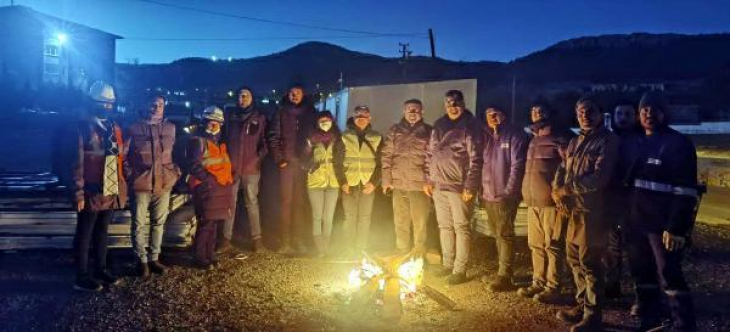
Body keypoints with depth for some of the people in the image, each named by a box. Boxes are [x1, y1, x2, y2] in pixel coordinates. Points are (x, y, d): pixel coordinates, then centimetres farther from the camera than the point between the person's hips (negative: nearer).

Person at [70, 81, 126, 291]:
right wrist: (78, 193, -16)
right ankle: (81, 278, 12)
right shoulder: (83, 127, -9)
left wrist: (123, 187, 13)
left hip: (111, 191, 6)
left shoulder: (115, 128, 11)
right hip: (92, 192, -6)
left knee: (102, 231, 17)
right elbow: (77, 163, -12)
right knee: (84, 234, 4)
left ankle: (101, 269, 29)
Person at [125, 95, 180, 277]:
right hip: (141, 184, -3)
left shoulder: (171, 128, 7)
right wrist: (130, 175, -5)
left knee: (158, 222, 12)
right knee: (139, 224, 2)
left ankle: (154, 258, 25)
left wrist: (175, 171, 6)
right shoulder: (134, 128, -4)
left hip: (164, 184, 3)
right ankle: (142, 260, 16)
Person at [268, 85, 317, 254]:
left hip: (303, 163, 2)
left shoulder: (309, 113, 12)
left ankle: (298, 240, 11)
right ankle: (284, 241, 0)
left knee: (300, 202, 5)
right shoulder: (281, 112, 7)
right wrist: (279, 159, -7)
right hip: (287, 162, -2)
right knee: (287, 201, -3)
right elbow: (273, 136, 2)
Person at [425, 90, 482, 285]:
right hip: (438, 185, 6)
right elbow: (430, 154, 16)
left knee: (461, 227, -1)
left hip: (458, 186, -6)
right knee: (444, 226, 14)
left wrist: (470, 186, -16)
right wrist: (428, 180, 11)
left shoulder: (469, 126, -6)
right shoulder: (439, 125, 12)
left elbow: (475, 158, -11)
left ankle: (460, 270, 6)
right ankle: (447, 264, 25)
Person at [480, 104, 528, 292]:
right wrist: (482, 189, 9)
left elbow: (517, 165, -13)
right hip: (489, 194, 7)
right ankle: (503, 271, 26)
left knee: (504, 235, -6)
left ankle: (505, 276, -2)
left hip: (505, 194, -7)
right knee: (497, 235, 15)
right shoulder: (486, 136, 15)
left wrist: (509, 191, -18)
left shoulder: (515, 135, -6)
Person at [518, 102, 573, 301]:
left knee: (553, 245, -3)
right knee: (536, 245, 10)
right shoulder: (534, 139, 19)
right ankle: (538, 282, 19)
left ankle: (553, 287, 2)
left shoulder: (561, 137, -6)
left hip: (551, 201, -8)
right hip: (533, 201, 8)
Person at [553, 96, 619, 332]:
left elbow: (599, 178, -19)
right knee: (575, 259, 15)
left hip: (593, 210, -8)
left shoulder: (608, 141, -8)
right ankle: (582, 305, 29)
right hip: (573, 210, 8)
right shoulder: (575, 142, 16)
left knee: (589, 262, -2)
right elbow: (562, 171, 14)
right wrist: (558, 193, -6)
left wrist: (567, 189, -15)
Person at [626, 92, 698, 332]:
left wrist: (676, 227, -21)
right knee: (642, 273, 13)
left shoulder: (679, 143, -8)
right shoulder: (638, 143, 12)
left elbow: (686, 191, -15)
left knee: (668, 275, -4)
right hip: (638, 221, 7)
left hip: (663, 224, -7)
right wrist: (626, 217, 11)